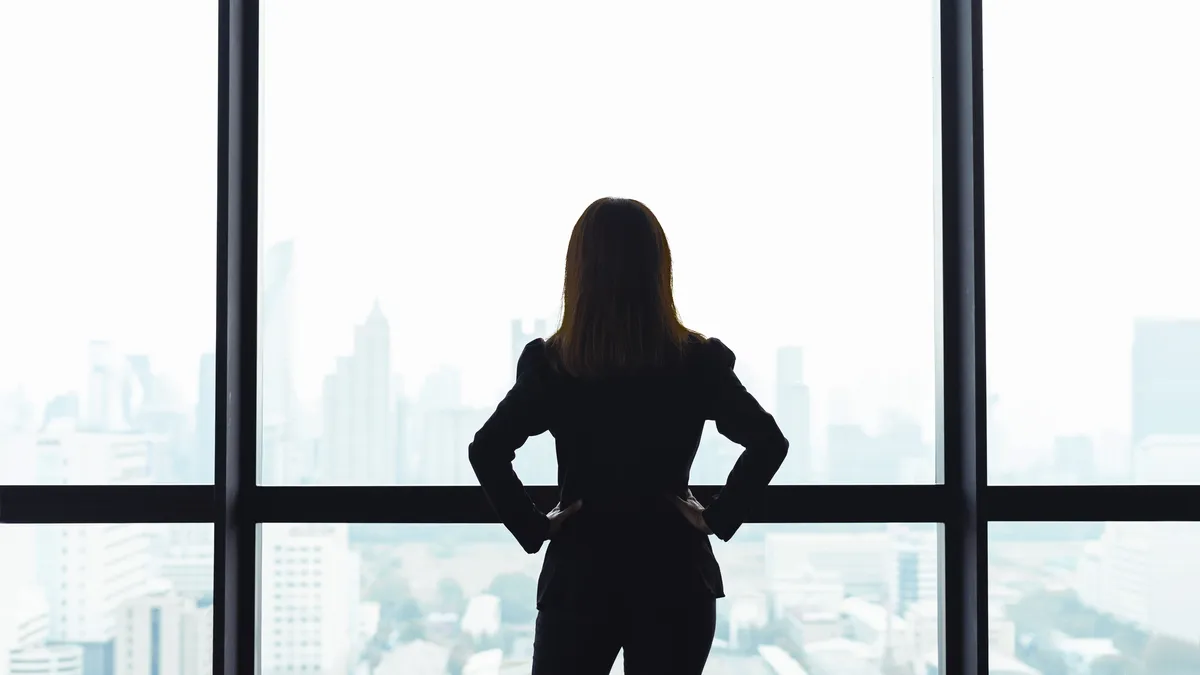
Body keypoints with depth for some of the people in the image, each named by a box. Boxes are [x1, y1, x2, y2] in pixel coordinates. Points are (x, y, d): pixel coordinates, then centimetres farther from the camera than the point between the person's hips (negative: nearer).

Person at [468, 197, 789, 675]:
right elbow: (769, 443, -12)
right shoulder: (698, 361, -4)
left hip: (581, 577, 0)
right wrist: (717, 518, -6)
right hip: (672, 578, 1)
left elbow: (487, 451, -15)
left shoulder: (550, 363, -6)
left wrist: (532, 527, -6)